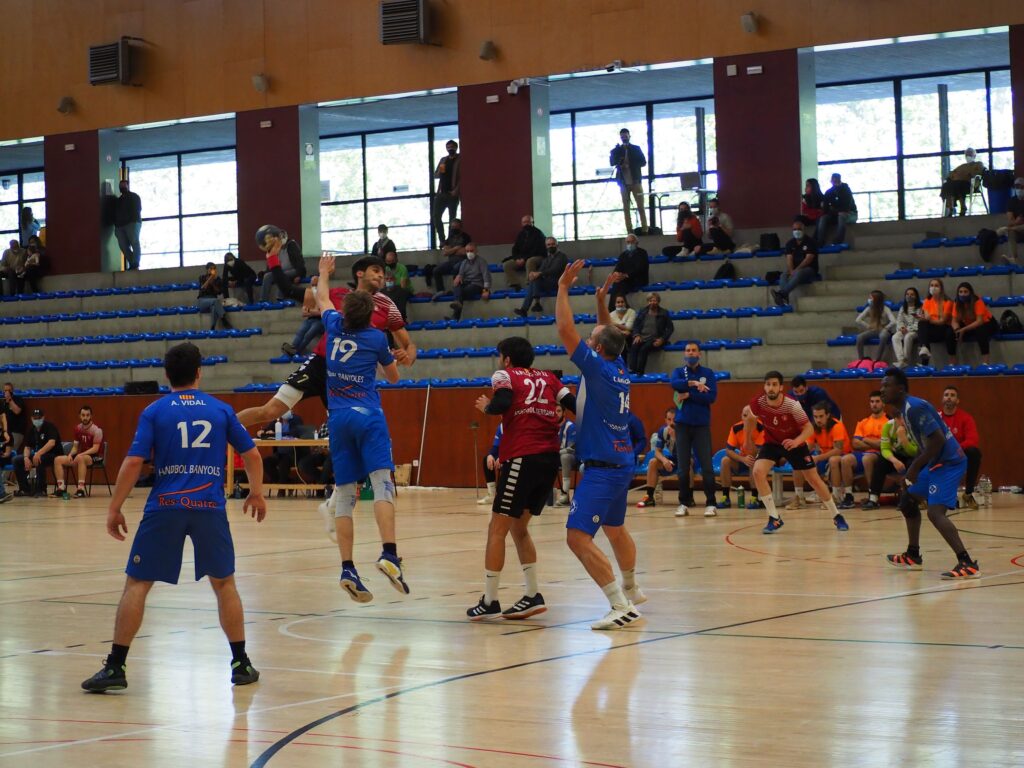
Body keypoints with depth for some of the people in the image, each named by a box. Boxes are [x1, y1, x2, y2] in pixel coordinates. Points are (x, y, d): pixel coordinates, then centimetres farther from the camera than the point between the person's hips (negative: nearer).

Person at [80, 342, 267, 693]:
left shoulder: (154, 411, 3)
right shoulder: (221, 410, 9)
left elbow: (133, 463, -4)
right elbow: (251, 455, 13)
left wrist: (114, 508, 2)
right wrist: (256, 493, 28)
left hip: (165, 507, -1)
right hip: (210, 507, 1)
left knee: (136, 584, 4)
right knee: (224, 584, 15)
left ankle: (115, 667, -1)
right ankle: (241, 664, 16)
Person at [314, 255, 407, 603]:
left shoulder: (334, 326, 10)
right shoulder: (376, 338, 5)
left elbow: (322, 299, 33)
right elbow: (393, 376, 20)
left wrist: (324, 272, 51)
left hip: (338, 418, 3)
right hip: (368, 416, -3)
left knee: (344, 496, 4)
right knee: (382, 483, -14)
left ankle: (347, 569, -4)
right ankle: (389, 554, -33)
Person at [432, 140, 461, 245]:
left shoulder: (460, 160, -1)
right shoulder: (443, 160, 17)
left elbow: (462, 177, -7)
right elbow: (435, 175, 18)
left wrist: (456, 191, -16)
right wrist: (439, 172, -6)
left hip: (452, 194, -5)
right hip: (442, 193, 5)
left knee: (452, 219, -3)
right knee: (435, 216, -3)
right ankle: (442, 241, 4)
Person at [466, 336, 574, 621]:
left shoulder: (504, 375, 4)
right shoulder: (548, 378, 19)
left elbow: (502, 403, -15)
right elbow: (574, 404, 6)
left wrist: (486, 407, 3)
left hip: (522, 458, -6)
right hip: (550, 458, 6)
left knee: (497, 529, 1)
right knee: (518, 527, 19)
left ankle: (489, 601, 0)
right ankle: (532, 596, 15)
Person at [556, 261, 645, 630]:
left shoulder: (598, 369, -15)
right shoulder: (619, 370, 7)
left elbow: (565, 329, -19)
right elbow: (609, 336, 28)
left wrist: (563, 288, -11)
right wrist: (601, 302, 22)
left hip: (602, 468, -10)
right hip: (622, 464, 10)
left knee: (578, 537, -16)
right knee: (615, 529, 28)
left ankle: (621, 606, -23)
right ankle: (631, 590, 45)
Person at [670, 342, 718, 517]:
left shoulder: (708, 373, 5)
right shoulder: (679, 371, 8)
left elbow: (712, 397, -7)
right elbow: (674, 383, -15)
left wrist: (689, 395, -11)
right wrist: (693, 383, -26)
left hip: (702, 425, -1)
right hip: (682, 424, 1)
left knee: (707, 466, -6)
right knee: (682, 467, 2)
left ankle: (710, 504, -1)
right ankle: (684, 503, 10)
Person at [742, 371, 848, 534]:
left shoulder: (792, 405, -30)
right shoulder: (758, 403, -22)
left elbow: (809, 428, -22)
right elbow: (749, 416, 2)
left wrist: (796, 441, -41)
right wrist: (748, 440, 12)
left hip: (794, 443, -2)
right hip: (772, 442, 2)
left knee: (814, 479, 2)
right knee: (758, 472, -21)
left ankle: (837, 516, 22)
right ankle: (774, 518, -10)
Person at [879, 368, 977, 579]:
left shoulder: (915, 408, -20)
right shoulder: (906, 408, 12)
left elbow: (938, 439, -26)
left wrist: (915, 467, -20)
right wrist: (914, 469, 14)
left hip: (948, 462, -11)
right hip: (936, 462, 11)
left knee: (935, 512, -23)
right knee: (908, 501, 22)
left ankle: (967, 564, -29)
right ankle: (913, 556, 34)